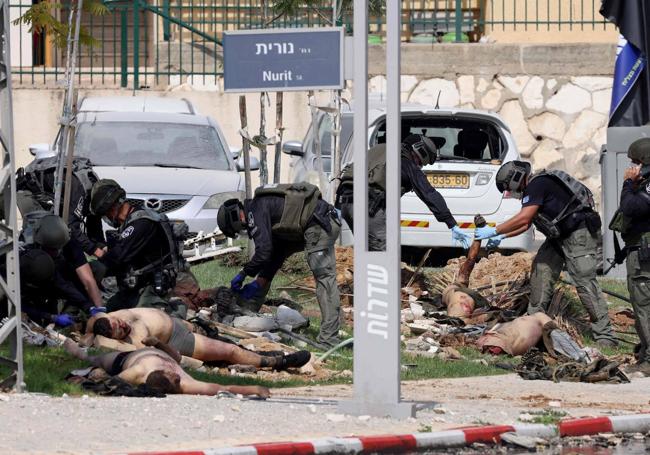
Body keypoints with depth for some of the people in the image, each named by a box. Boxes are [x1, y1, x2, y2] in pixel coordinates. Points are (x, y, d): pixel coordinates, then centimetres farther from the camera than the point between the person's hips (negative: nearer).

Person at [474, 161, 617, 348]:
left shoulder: (538, 185, -16)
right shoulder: (531, 189, 16)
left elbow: (523, 218, -23)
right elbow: (525, 224, 27)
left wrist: (494, 231, -17)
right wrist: (502, 236, 17)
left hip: (580, 234, -11)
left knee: (585, 281, -14)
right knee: (541, 268, 10)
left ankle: (605, 336, -16)